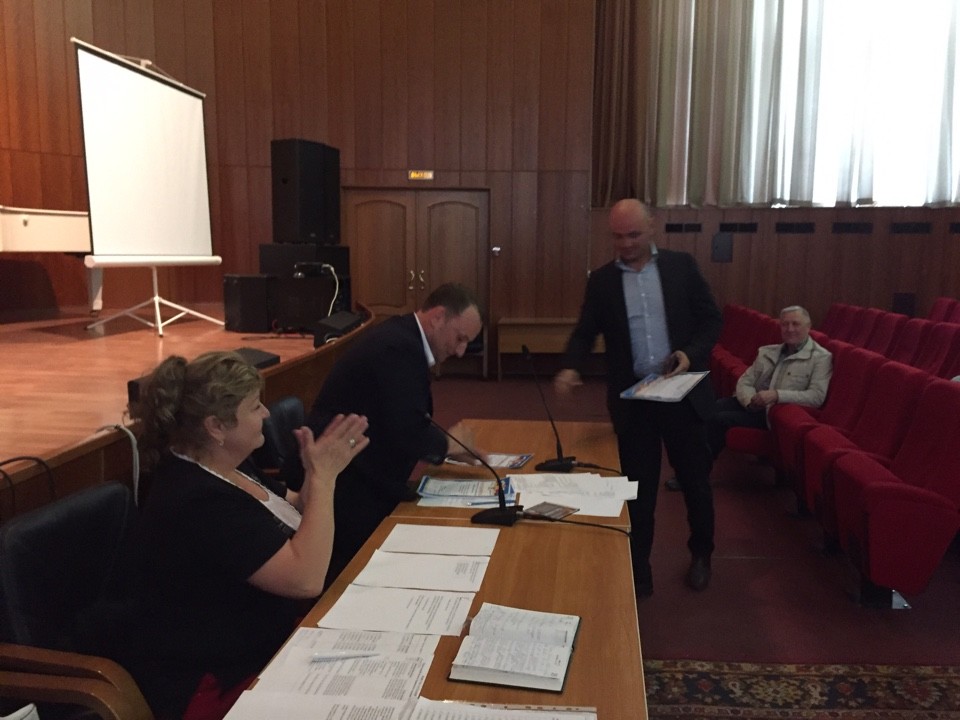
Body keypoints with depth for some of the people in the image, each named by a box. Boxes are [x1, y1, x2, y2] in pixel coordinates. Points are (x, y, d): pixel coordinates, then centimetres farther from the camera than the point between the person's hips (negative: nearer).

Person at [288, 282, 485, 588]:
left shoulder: (400, 337, 12)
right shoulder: (400, 348, -20)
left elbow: (404, 423, 17)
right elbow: (407, 433, -26)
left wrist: (447, 444, 6)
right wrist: (447, 442, -7)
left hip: (357, 478, 10)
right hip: (344, 490, -10)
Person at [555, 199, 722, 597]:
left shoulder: (682, 266, 1)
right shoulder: (601, 280, 2)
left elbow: (710, 319, 2)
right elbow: (585, 332, 2)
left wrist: (691, 354, -16)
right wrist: (570, 367, -18)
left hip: (682, 392, 0)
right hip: (631, 398, 0)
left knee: (694, 478, 15)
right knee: (638, 486, 8)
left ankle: (701, 554, 39)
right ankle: (637, 570, 23)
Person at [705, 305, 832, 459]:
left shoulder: (821, 357, -3)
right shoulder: (767, 352, 15)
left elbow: (817, 397, -14)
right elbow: (744, 381, 11)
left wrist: (777, 395, -25)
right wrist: (751, 400, -13)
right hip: (754, 405, 5)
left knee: (720, 419, -24)